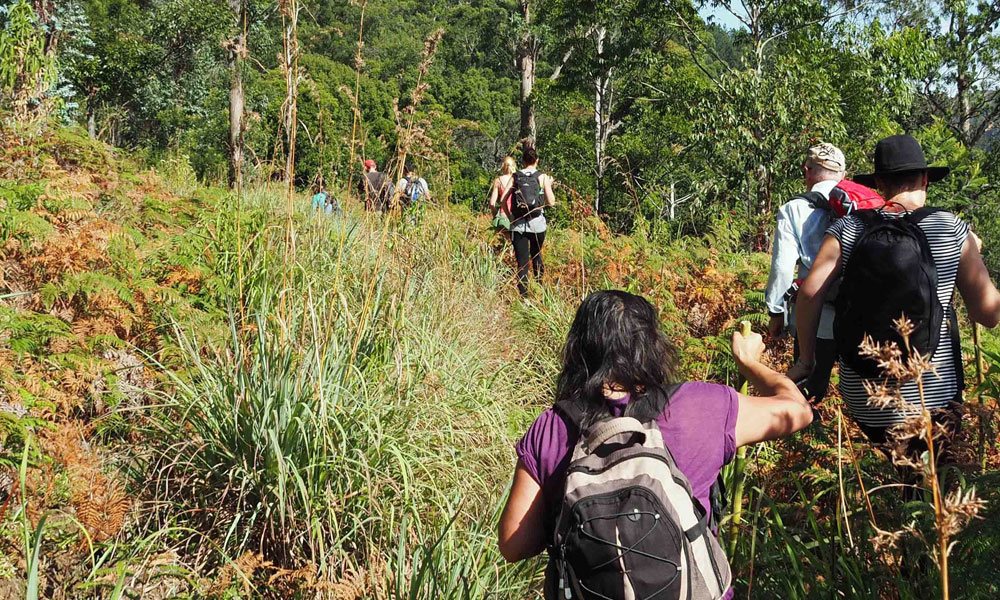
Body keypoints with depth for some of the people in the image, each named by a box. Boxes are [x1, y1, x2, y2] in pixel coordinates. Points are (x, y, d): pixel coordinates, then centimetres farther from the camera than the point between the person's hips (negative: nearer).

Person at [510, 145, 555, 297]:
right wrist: (549, 185, 15)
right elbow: (551, 202, -1)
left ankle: (523, 296, -2)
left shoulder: (515, 177, 3)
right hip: (537, 223, 0)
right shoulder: (542, 177, 0)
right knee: (536, 255, 23)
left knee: (522, 262, 2)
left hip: (518, 224, 0)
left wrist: (509, 216, 14)